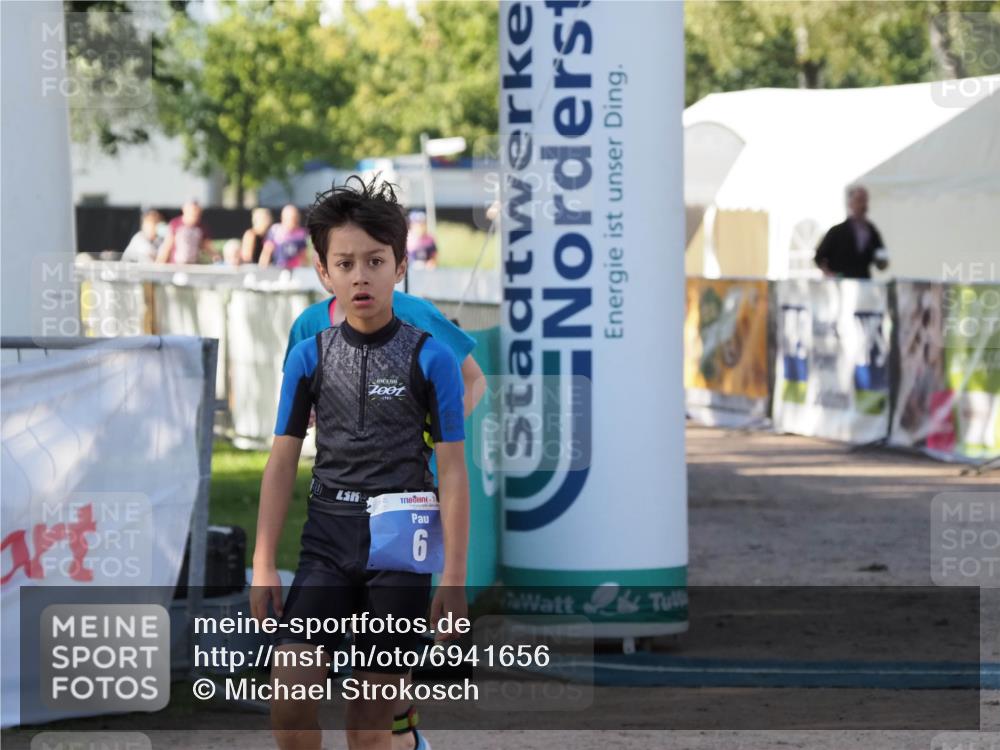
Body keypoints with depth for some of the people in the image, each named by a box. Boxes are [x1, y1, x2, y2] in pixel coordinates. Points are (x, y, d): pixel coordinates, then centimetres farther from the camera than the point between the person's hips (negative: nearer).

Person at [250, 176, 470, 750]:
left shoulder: (430, 357, -3)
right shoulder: (309, 357, 5)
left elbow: (453, 472, -2)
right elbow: (283, 461, 8)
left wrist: (454, 578, -6)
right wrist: (264, 565, 2)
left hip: (400, 551, -2)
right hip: (326, 542, 2)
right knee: (290, 687, -16)